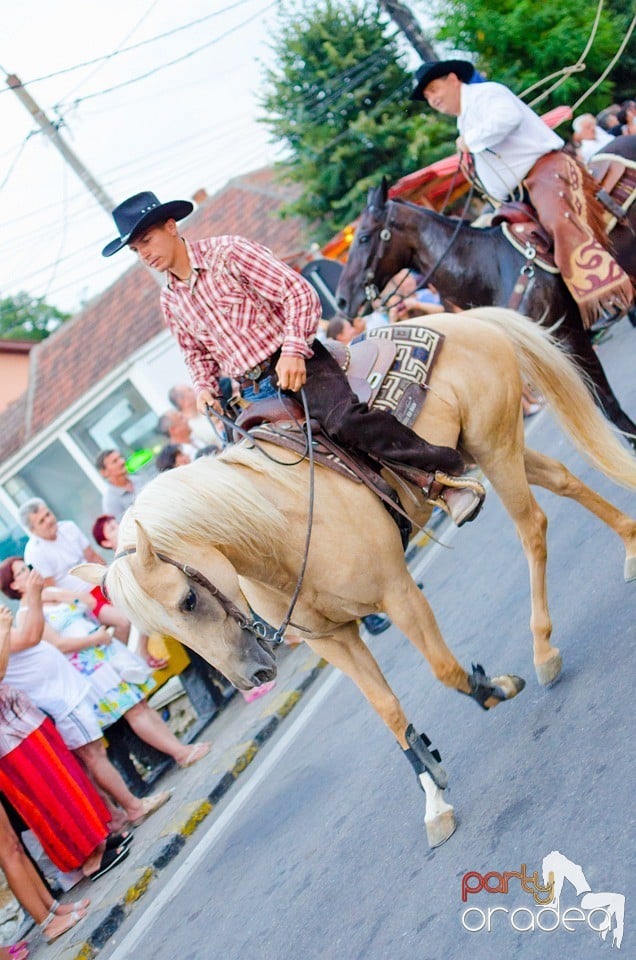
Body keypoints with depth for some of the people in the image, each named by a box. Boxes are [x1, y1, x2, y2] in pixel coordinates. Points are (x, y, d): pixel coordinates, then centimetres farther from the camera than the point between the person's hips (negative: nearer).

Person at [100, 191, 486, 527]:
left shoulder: (229, 253, -6)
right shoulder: (171, 302, 12)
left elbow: (298, 292, -11)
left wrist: (293, 350, -23)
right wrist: (204, 386, 7)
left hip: (295, 363, -7)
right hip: (252, 390, 7)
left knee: (343, 419, -31)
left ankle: (447, 469, -24)